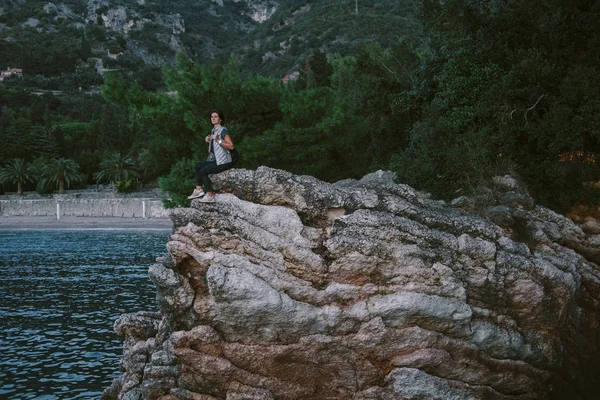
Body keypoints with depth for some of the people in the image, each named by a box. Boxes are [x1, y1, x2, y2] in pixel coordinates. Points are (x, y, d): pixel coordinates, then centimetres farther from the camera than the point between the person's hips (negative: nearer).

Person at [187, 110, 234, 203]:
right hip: (215, 160, 9)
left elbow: (231, 146, -19)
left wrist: (218, 140, -25)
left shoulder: (223, 130, -13)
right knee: (197, 166, 4)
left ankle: (210, 195, -11)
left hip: (224, 162, -9)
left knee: (203, 171, -18)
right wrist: (208, 141, 7)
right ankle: (199, 190, 1)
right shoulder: (213, 130, 14)